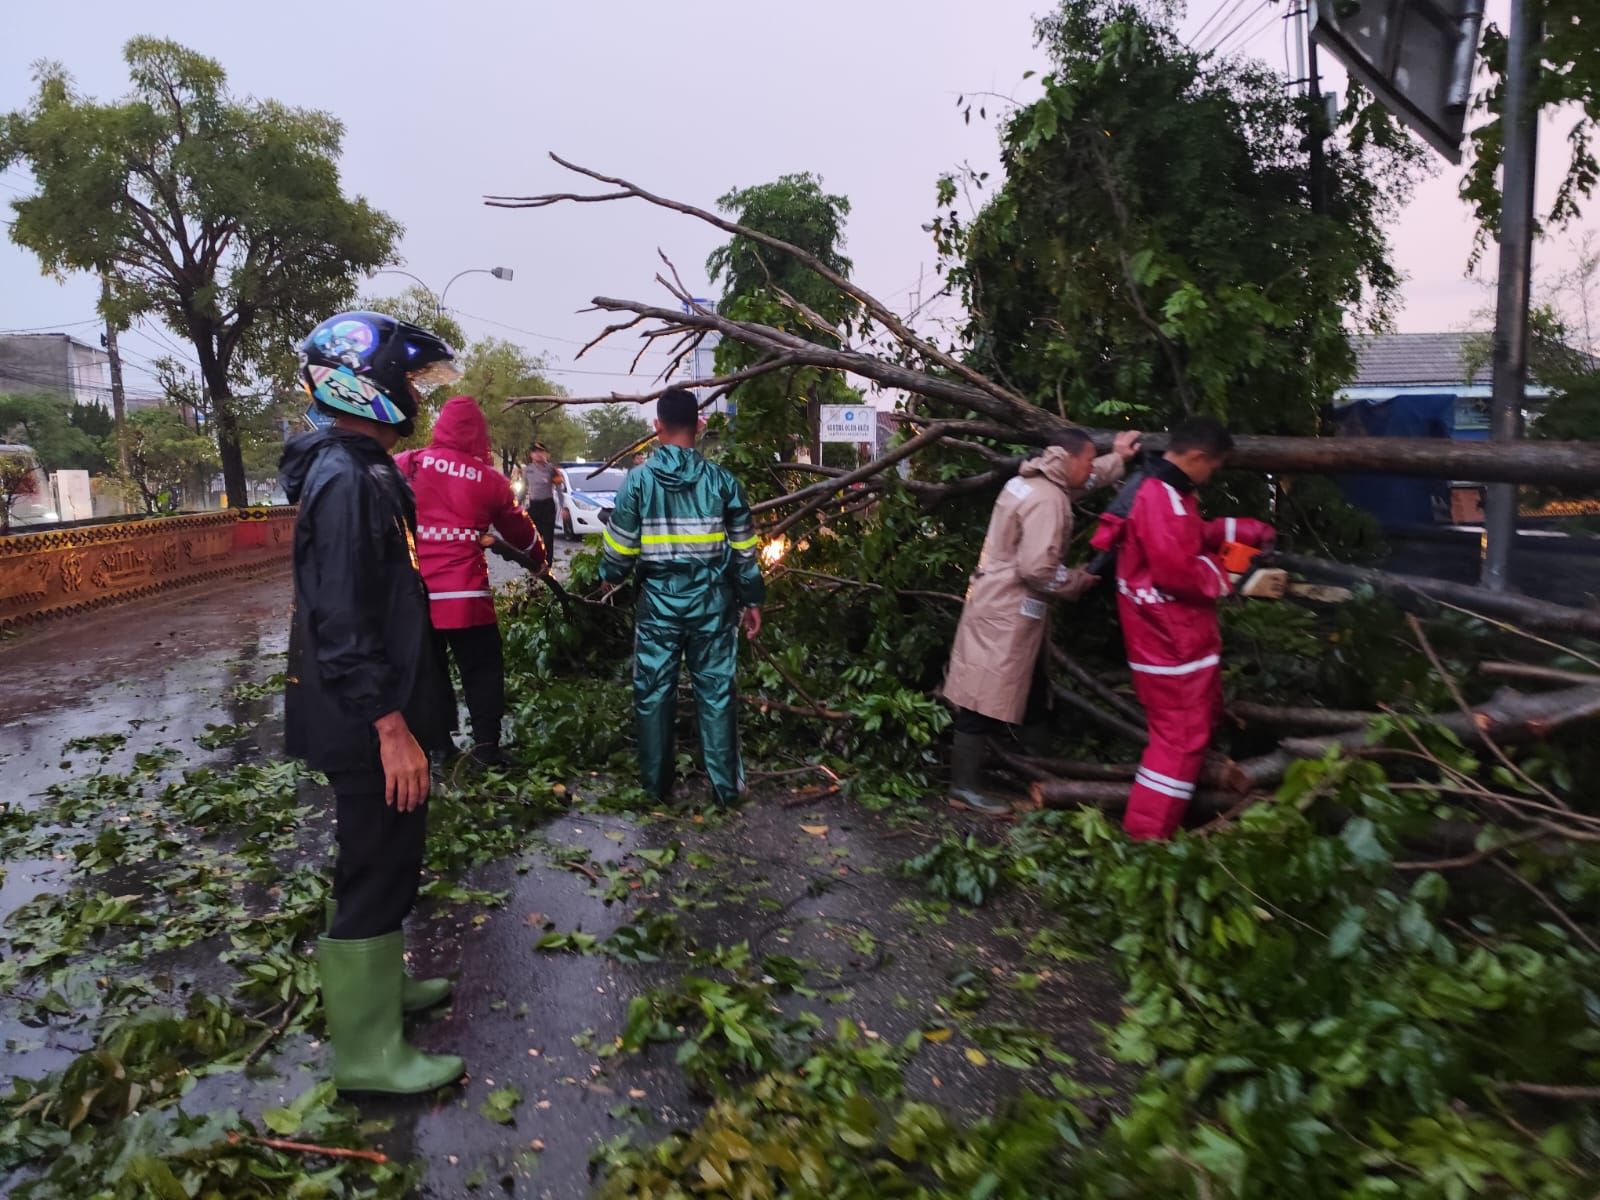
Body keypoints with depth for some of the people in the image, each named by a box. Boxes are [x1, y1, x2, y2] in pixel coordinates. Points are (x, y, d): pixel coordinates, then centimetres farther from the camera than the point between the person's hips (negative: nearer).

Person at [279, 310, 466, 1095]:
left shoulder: (366, 470, 12)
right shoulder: (347, 482, -20)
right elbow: (342, 623, -26)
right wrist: (391, 726, -25)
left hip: (378, 716, 10)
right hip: (368, 727, -10)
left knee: (389, 860, 22)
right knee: (376, 872, 1)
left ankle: (376, 984, 41)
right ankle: (367, 1052, 16)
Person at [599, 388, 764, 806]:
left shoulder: (638, 479, -4)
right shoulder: (721, 479, -1)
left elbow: (620, 547, 0)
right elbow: (743, 548, 2)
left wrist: (608, 577, 21)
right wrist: (751, 600, 11)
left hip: (659, 601, -1)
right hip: (712, 601, 1)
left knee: (653, 692, 11)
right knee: (716, 692, 8)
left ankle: (656, 784, 20)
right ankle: (726, 786, 13)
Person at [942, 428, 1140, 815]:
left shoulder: (1031, 482, 12)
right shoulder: (1047, 500, -19)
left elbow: (1080, 480, 35)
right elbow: (1037, 569, -25)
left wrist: (1117, 457, 38)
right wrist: (1078, 581, -8)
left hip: (996, 602, 10)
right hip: (1007, 610, -10)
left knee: (983, 692, 16)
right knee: (987, 697, -5)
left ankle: (967, 764, 27)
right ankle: (965, 785, 3)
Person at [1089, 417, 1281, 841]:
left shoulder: (1166, 492, 11)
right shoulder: (1160, 498, -25)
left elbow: (1190, 537, 22)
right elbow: (1178, 571, -30)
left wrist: (1247, 530, 12)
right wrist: (1239, 583, -19)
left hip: (1178, 632, 11)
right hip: (1170, 638, -11)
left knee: (1202, 716, 28)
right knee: (1181, 737, -4)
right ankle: (1145, 836, 3)